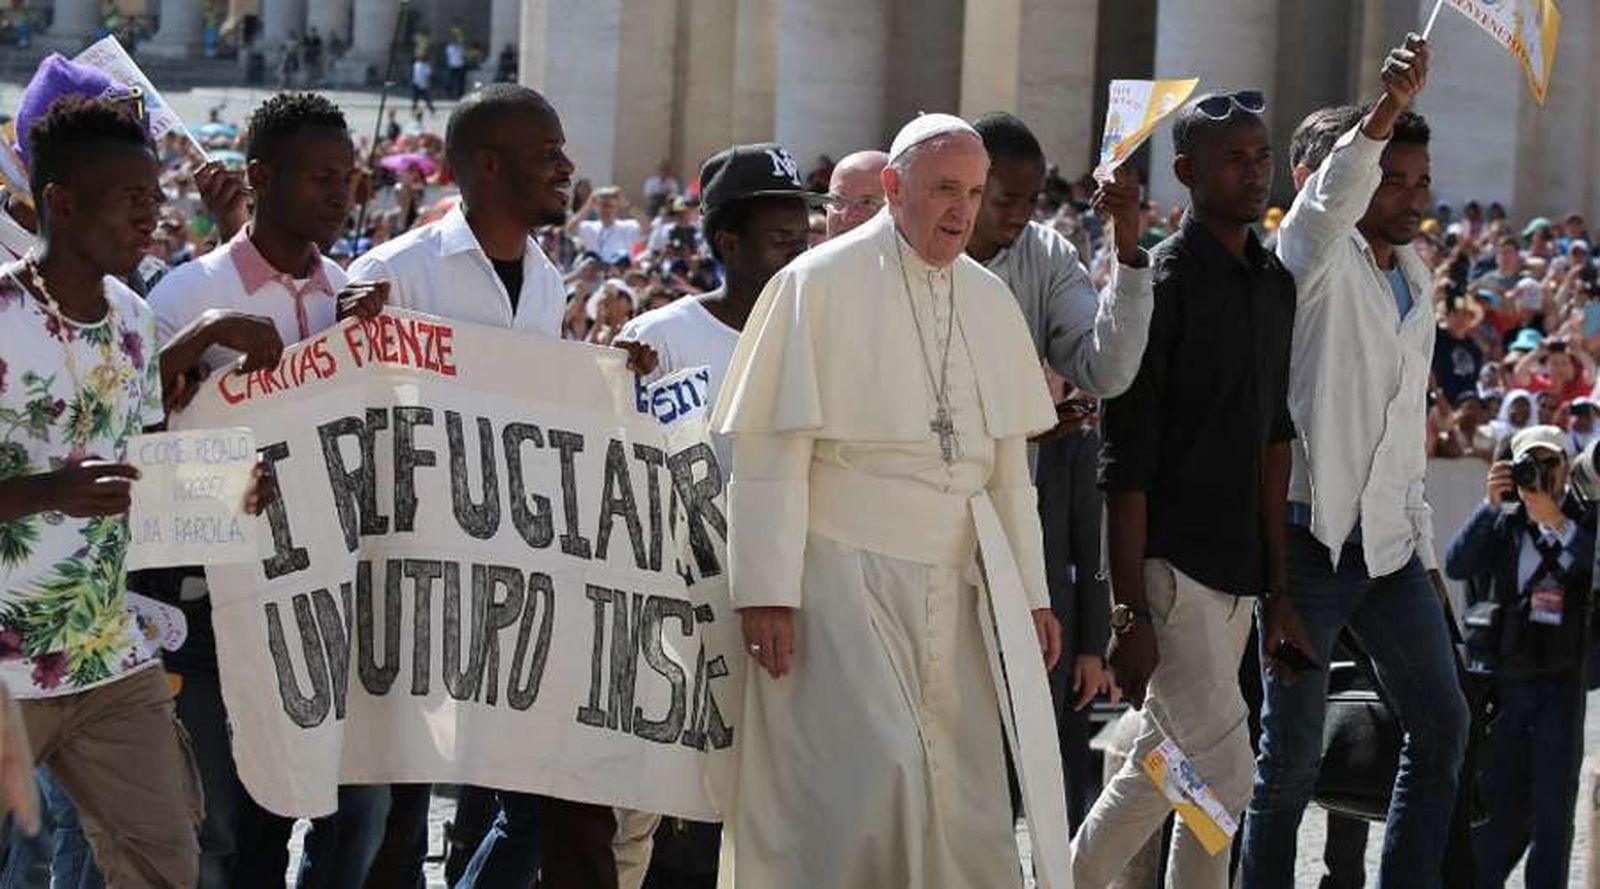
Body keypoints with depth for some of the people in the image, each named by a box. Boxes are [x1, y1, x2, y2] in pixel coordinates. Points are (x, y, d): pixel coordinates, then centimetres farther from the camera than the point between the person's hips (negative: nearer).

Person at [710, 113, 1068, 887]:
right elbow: (772, 451, -9)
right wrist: (767, 593, -13)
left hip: (954, 582, 6)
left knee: (964, 789, 3)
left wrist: (1031, 592, 14)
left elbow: (1008, 465, 17)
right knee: (880, 769, -15)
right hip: (843, 570, -6)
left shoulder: (989, 301, 12)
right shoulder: (820, 285, -6)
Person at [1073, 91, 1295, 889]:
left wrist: (1278, 577, 15)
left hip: (1236, 570, 8)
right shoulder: (1162, 283, -12)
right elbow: (1126, 458, -15)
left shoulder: (1275, 283, 12)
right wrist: (1129, 615, -18)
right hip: (1168, 562, -8)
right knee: (1223, 771, -11)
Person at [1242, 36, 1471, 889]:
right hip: (1312, 536, -7)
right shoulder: (1317, 259, -6)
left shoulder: (1416, 282, 15)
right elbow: (1332, 195, -31)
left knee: (1441, 725, 7)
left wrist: (1423, 546, 18)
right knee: (1292, 751, -2)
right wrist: (1386, 110, -49)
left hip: (1390, 542, 7)